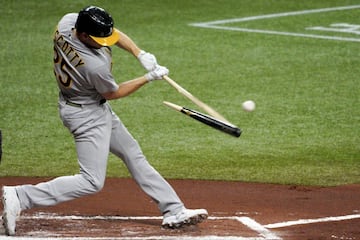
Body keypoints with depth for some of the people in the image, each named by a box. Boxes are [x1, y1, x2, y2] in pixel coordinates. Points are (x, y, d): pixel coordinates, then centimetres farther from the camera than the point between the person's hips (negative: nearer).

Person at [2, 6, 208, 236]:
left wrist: (140, 53, -11)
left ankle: (174, 211, 23)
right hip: (87, 115, -10)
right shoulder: (96, 66, -36)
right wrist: (149, 78, -8)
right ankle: (20, 197, -9)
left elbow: (114, 34, 2)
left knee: (133, 154, 16)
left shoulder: (66, 22, -15)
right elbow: (113, 93, -14)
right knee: (92, 181, -8)